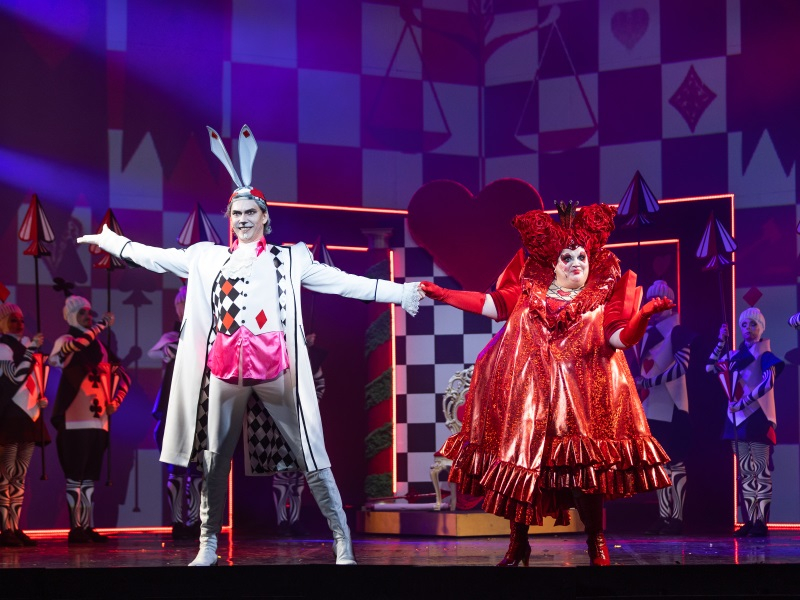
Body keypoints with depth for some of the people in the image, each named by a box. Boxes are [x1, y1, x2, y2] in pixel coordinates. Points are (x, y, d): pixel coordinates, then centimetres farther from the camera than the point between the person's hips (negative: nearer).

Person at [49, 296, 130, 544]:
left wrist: (116, 400, 7)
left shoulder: (99, 346, 14)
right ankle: (76, 528, -5)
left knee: (90, 477, 9)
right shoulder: (65, 341, -2)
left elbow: (122, 376, 22)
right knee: (75, 477, -6)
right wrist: (101, 326, -24)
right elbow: (72, 347, -28)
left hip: (98, 420, 6)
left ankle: (88, 527, 13)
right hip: (74, 421, -6)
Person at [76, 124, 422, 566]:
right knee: (214, 460, 7)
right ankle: (208, 546, 17)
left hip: (276, 371, -3)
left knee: (309, 455, -5)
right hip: (225, 371, 3)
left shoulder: (289, 259, 5)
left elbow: (341, 282, 0)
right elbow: (156, 258, 17)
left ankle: (343, 543, -5)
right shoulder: (209, 258, 13)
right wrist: (110, 241, 20)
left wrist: (398, 292, -7)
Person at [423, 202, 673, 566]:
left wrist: (645, 314, -24)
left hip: (579, 395, -2)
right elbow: (490, 304, 6)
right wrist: (441, 294, -3)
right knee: (519, 460, 3)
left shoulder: (602, 299, 9)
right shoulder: (529, 292, 13)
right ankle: (518, 545, 15)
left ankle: (597, 546, 2)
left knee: (583, 467, -9)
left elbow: (622, 337, -5)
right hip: (526, 394, 2)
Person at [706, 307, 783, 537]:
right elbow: (710, 367, 19)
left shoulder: (764, 354, -3)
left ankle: (761, 522, -11)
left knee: (760, 470, -8)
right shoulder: (736, 355, 15)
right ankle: (748, 521, 7)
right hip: (738, 420, 7)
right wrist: (721, 342, 10)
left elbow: (768, 383, -16)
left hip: (758, 417, -7)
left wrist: (743, 402, -20)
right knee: (744, 472, 5)